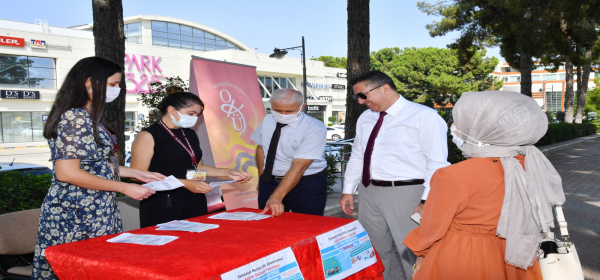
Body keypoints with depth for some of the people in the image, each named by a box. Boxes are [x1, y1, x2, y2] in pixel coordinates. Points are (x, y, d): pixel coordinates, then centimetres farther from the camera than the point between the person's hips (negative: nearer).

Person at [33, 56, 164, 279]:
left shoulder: (90, 118, 12)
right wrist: (125, 188, -17)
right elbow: (67, 172, -22)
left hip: (95, 212, 9)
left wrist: (137, 173, 12)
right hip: (74, 216, -9)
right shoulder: (74, 117, -16)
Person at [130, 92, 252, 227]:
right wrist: (185, 183, -20)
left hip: (195, 204, 7)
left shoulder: (190, 134, 13)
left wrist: (228, 173, 9)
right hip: (163, 206, -7)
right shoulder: (148, 136, -9)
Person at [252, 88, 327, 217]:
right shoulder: (268, 120, -2)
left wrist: (276, 198, -32)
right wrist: (262, 177, 8)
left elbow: (298, 167, -27)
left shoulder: (314, 129, -20)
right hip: (269, 182, 5)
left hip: (307, 185, -4)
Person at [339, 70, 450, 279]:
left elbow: (437, 162, -12)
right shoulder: (366, 118, 10)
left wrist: (426, 201, -16)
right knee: (372, 250, 17)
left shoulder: (423, 116, -10)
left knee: (412, 252, 3)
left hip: (406, 194, -6)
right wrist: (348, 190, 13)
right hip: (368, 192, 6)